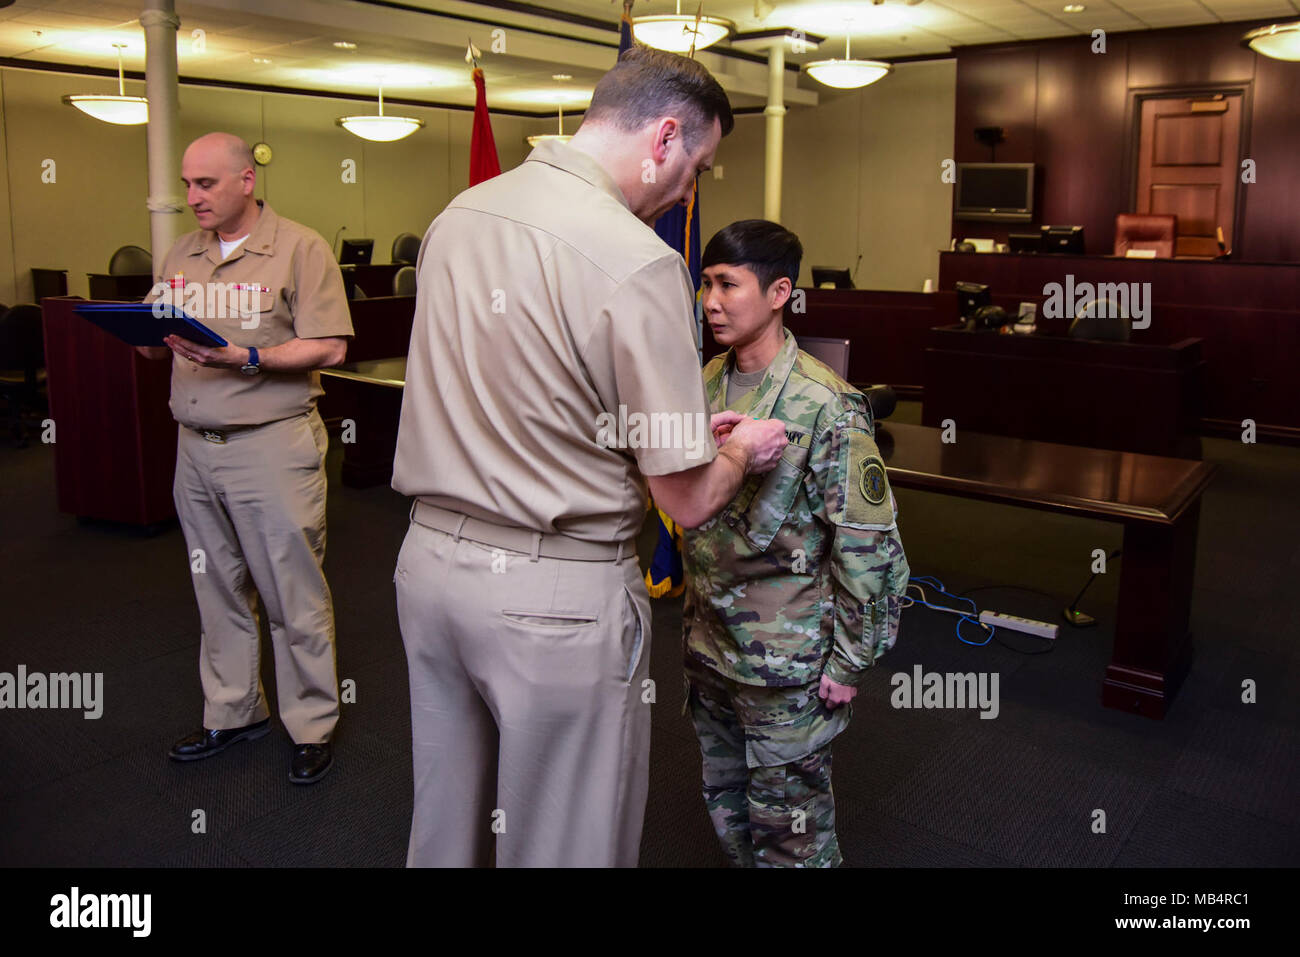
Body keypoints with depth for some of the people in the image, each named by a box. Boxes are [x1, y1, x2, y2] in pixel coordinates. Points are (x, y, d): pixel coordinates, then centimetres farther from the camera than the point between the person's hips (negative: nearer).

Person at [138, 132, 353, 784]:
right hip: (196, 444, 6)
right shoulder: (178, 257, 13)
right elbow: (158, 347, 17)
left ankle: (312, 725, 15)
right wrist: (150, 338, -7)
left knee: (293, 591, 1)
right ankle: (233, 712, 31)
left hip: (273, 443, -6)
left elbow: (328, 347, -12)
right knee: (217, 587, 15)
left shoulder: (300, 249, -5)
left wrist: (247, 358, -23)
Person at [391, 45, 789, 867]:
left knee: (444, 822, 24)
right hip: (557, 594, -7)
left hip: (432, 556, 7)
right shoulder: (639, 262, -18)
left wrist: (685, 423, 18)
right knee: (564, 841, 13)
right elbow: (689, 499, -15)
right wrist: (744, 450, 8)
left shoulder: (457, 215, 5)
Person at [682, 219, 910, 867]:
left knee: (789, 829, 10)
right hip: (708, 644, 7)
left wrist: (848, 662, -12)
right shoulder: (705, 384, 2)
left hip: (786, 663, -6)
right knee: (726, 808, 22)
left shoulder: (828, 407, -18)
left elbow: (866, 545, -16)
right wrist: (695, 616, 16)